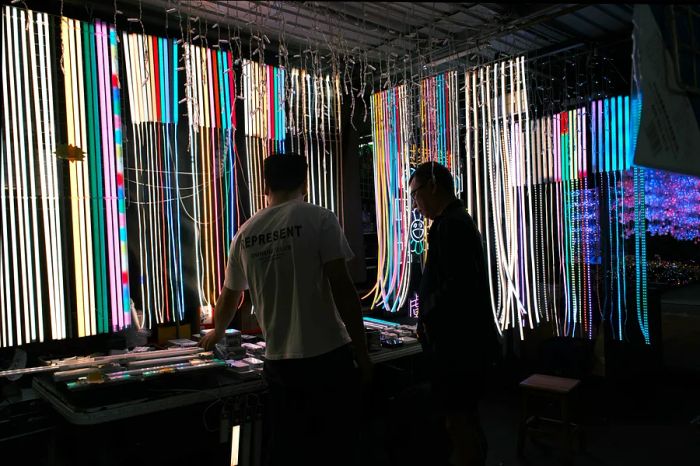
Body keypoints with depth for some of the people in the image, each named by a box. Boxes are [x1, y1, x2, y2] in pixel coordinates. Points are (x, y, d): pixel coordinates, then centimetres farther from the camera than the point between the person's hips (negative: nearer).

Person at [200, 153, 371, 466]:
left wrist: (216, 333, 40)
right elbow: (342, 289, -13)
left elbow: (228, 299, 20)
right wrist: (362, 352, -5)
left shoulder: (245, 234, 8)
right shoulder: (320, 219, -7)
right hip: (329, 356, -4)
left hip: (279, 363, 4)